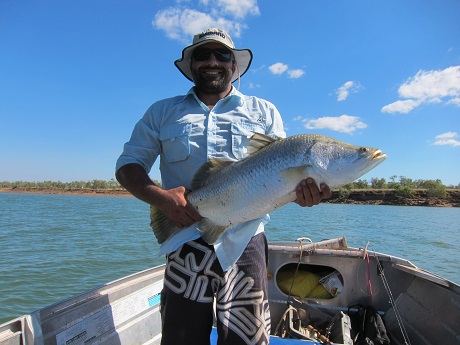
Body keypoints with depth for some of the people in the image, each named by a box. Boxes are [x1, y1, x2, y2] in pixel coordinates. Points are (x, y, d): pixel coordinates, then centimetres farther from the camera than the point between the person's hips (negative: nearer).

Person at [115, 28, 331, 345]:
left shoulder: (264, 111, 12)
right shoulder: (162, 112, 12)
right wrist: (159, 197, -13)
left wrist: (301, 190, -16)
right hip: (187, 242, 1)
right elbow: (128, 165, 7)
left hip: (245, 242, 0)